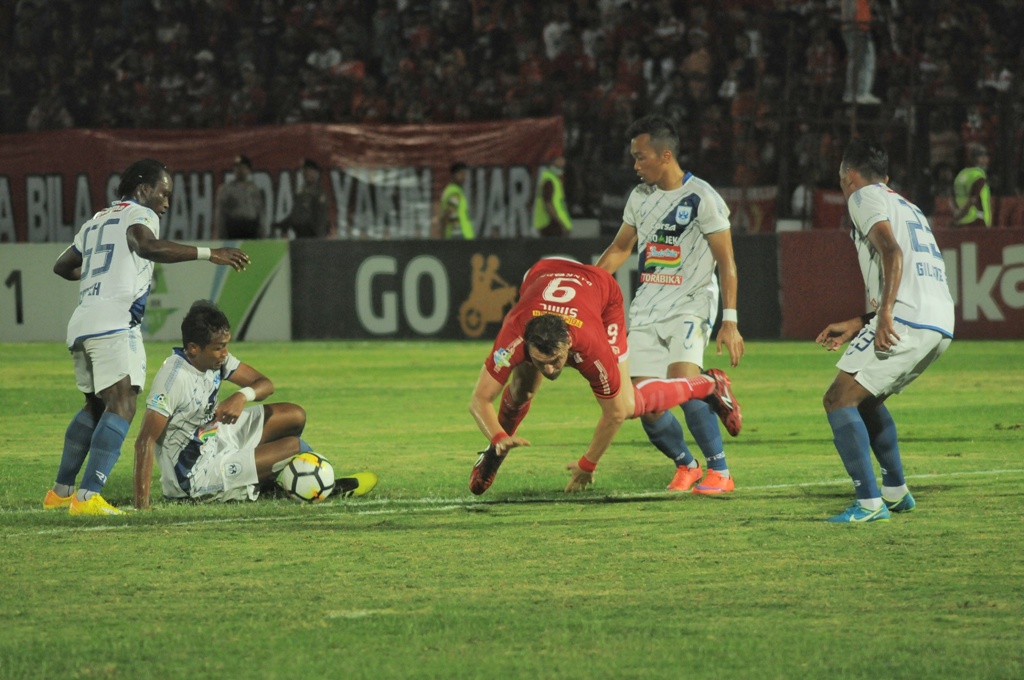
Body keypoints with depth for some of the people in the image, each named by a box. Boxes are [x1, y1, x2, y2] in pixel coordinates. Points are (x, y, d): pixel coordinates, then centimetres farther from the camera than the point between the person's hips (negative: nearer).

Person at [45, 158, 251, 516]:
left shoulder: (95, 222, 27)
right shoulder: (139, 215, 2)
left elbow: (62, 266, 39)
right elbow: (148, 247, -22)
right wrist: (208, 254, -26)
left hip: (82, 324, 9)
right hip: (114, 322, -9)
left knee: (95, 406, 23)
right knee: (122, 406, -15)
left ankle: (61, 491, 27)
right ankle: (88, 497, -27)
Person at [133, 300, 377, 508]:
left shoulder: (216, 358, -6)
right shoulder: (173, 377, -30)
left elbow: (265, 384, 0)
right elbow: (145, 441, -31)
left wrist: (242, 396, -25)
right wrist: (142, 505, -36)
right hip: (194, 476, -9)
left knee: (294, 416, 8)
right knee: (293, 446, -8)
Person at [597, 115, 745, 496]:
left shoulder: (702, 198, -9)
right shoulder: (640, 197, 11)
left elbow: (726, 263, -9)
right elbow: (620, 249, 25)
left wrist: (730, 322, -16)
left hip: (690, 305, -6)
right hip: (647, 307, 6)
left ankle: (720, 472, -14)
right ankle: (686, 466, 20)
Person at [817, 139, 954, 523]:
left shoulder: (865, 197, 5)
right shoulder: (908, 207, 31)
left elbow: (891, 251, -14)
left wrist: (885, 314, -23)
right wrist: (855, 326, 31)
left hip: (907, 319, -9)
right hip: (940, 323, 9)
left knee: (839, 399, -8)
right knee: (866, 398, 27)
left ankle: (869, 503, -18)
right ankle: (896, 492, 29)